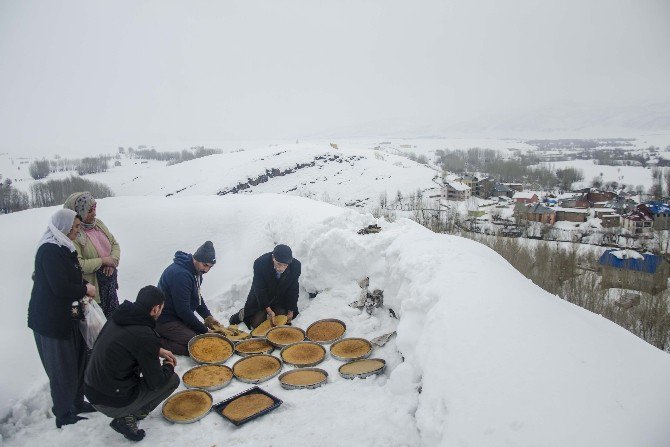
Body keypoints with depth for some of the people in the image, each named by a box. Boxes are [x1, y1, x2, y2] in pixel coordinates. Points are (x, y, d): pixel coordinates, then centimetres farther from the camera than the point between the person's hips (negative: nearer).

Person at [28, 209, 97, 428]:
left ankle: (77, 402, 36)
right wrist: (85, 289, -12)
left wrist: (84, 286, 2)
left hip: (69, 316, 9)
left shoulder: (64, 248, 10)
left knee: (78, 361, 19)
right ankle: (64, 416, 20)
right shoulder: (49, 251, -21)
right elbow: (60, 288, -26)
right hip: (51, 321, -9)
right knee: (63, 368, 4)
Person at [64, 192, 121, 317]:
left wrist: (113, 260, -8)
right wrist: (103, 261, -18)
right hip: (91, 287, -7)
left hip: (109, 283, 7)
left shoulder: (98, 223, 4)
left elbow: (114, 244, 11)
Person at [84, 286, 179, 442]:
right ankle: (127, 418, 3)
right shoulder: (144, 336, -25)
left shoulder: (117, 317, -2)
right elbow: (156, 382, -14)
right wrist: (169, 366, 6)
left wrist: (158, 351, 16)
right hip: (111, 403, -8)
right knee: (173, 379, 3)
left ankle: (130, 411, 17)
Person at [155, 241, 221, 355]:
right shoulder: (180, 274, -26)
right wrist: (204, 330, -17)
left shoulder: (196, 271, 5)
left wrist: (208, 316, 6)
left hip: (178, 317, 10)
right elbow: (183, 310, -25)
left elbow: (197, 296, 19)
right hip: (165, 321, -10)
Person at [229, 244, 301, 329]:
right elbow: (259, 290, -22)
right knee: (257, 325, -5)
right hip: (260, 299, -2)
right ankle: (244, 313, 25)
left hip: (282, 299, 2)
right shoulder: (260, 263, -31)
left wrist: (291, 312, -11)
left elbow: (293, 290, -12)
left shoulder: (296, 265, -25)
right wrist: (268, 309, -25)